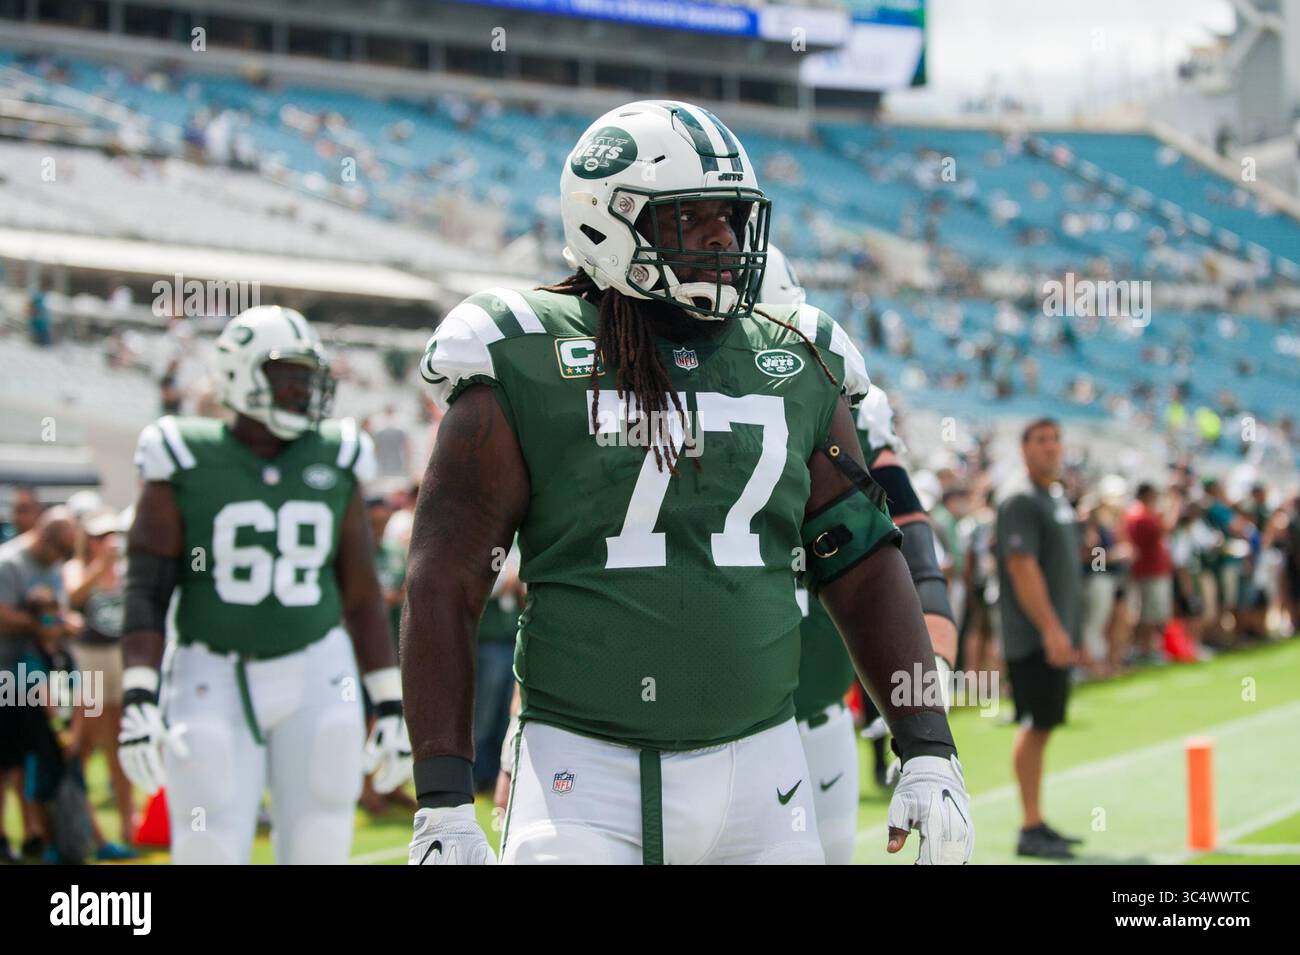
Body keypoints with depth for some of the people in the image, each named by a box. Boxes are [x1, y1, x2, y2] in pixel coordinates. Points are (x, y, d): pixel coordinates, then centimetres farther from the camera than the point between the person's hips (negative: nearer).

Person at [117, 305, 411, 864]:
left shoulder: (334, 464, 5)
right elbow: (146, 588, -6)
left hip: (314, 679, 3)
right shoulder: (187, 462, -5)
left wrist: (391, 704, 6)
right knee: (209, 853, -4)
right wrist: (138, 696, -18)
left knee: (315, 849, 2)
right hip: (216, 683, -3)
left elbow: (361, 596, 9)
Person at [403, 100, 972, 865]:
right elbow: (442, 586, -4)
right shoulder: (527, 370, -4)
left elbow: (866, 568, 11)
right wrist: (443, 802, -9)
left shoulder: (797, 370, 9)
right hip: (584, 774, -3)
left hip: (759, 773, 4)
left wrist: (930, 753, 4)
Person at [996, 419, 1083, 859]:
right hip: (1033, 637, -9)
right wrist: (1051, 629, -24)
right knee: (1035, 727, -8)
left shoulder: (1058, 497, 18)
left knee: (1042, 727, 11)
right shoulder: (1020, 499, -12)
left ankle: (1037, 824, 16)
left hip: (1057, 636, 9)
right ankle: (1031, 830, -5)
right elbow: (1022, 567, -19)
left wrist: (1072, 632, 20)